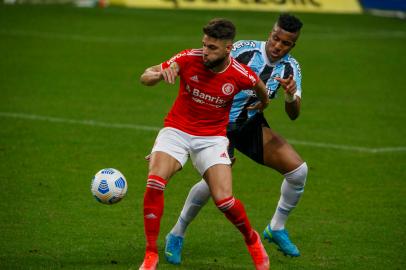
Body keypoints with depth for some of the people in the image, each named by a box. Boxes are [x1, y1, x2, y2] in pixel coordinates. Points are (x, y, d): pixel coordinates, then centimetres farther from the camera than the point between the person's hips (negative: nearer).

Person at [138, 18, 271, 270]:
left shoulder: (241, 75, -14)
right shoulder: (189, 59, -15)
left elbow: (261, 87, 11)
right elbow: (145, 77, -12)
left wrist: (263, 102, 31)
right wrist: (159, 73, -35)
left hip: (212, 138, 0)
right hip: (176, 130, 0)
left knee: (224, 199, -15)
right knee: (154, 183, -24)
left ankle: (252, 240, 18)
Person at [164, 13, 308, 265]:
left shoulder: (291, 68, -5)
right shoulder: (244, 49, -18)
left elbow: (293, 115, -11)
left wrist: (291, 95, -31)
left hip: (253, 125, 5)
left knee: (299, 170, -9)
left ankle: (277, 228, 15)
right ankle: (177, 235, -3)